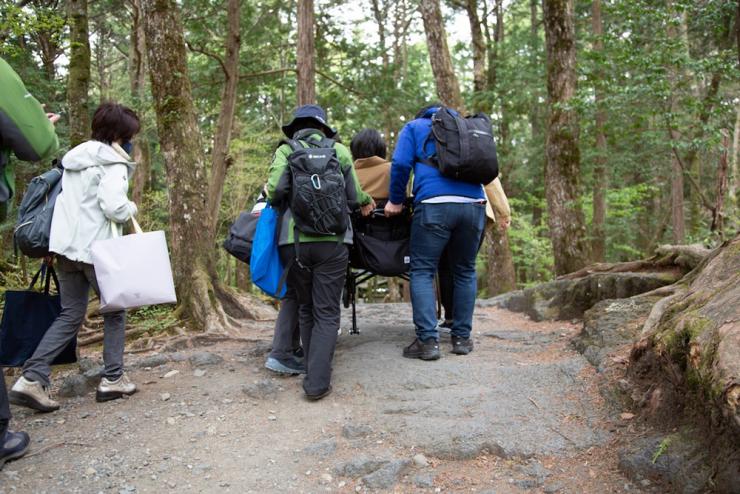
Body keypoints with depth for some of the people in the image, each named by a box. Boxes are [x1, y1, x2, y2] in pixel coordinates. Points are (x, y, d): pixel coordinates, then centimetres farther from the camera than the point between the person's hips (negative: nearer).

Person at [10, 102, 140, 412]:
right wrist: (132, 209, 0)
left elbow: (74, 201, 17)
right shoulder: (112, 162, -9)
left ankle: (32, 378, 1)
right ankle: (112, 379, 14)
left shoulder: (76, 158, 18)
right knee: (114, 309, 10)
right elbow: (114, 206, -21)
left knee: (70, 315, 12)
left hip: (65, 246, 7)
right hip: (95, 248, -7)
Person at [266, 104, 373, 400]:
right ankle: (318, 381, -3)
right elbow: (353, 197, 7)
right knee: (327, 313, 4)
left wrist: (278, 205, 14)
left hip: (295, 240, 1)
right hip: (332, 240, -1)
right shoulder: (339, 150, 10)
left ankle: (313, 373, 22)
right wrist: (366, 201, 29)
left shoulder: (285, 151, 8)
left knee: (306, 309, 16)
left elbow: (275, 189, -8)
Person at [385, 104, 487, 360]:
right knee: (465, 271, 14)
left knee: (422, 271, 1)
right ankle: (462, 338, 16)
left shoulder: (414, 127, 19)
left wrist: (395, 200, 12)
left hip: (434, 204, -4)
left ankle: (428, 340, -7)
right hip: (474, 204, 4)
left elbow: (400, 164, 3)